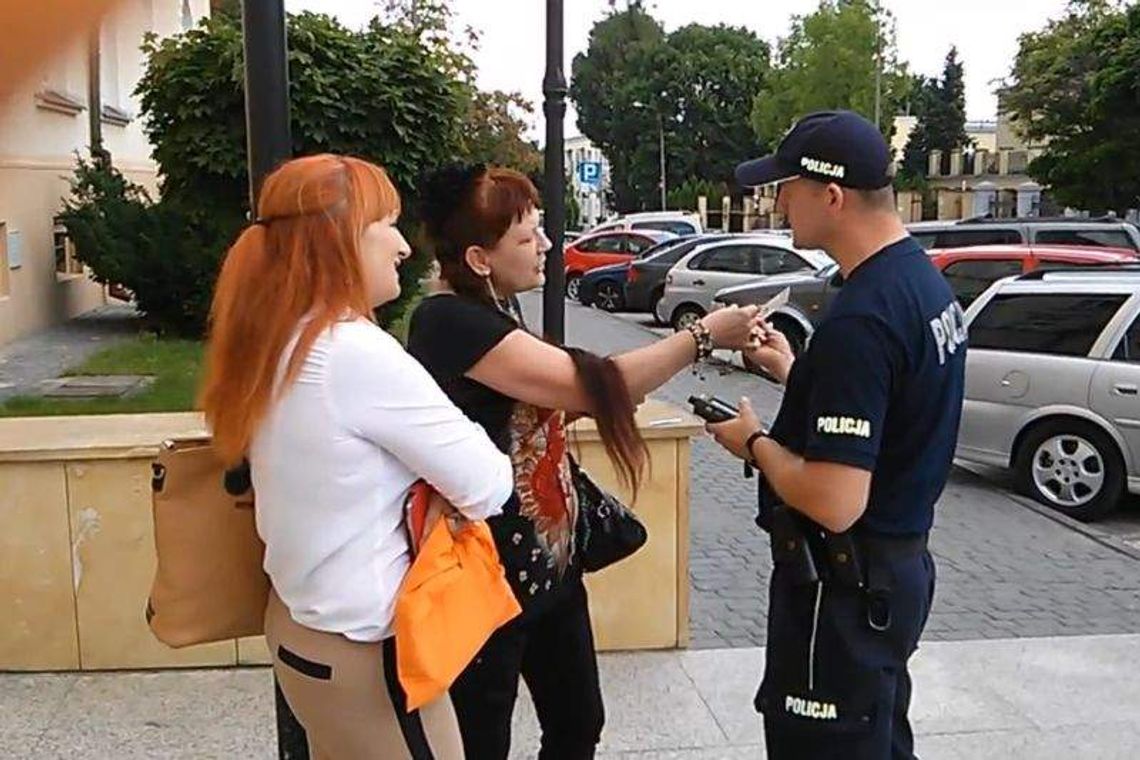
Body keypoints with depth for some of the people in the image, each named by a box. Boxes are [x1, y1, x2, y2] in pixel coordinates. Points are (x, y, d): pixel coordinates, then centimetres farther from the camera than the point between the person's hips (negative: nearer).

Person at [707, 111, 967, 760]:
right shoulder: (926, 279, 4)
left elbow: (834, 503, -29)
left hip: (845, 585, -9)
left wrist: (755, 442, -13)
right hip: (901, 563, 10)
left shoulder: (859, 321, -27)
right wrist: (797, 372, 14)